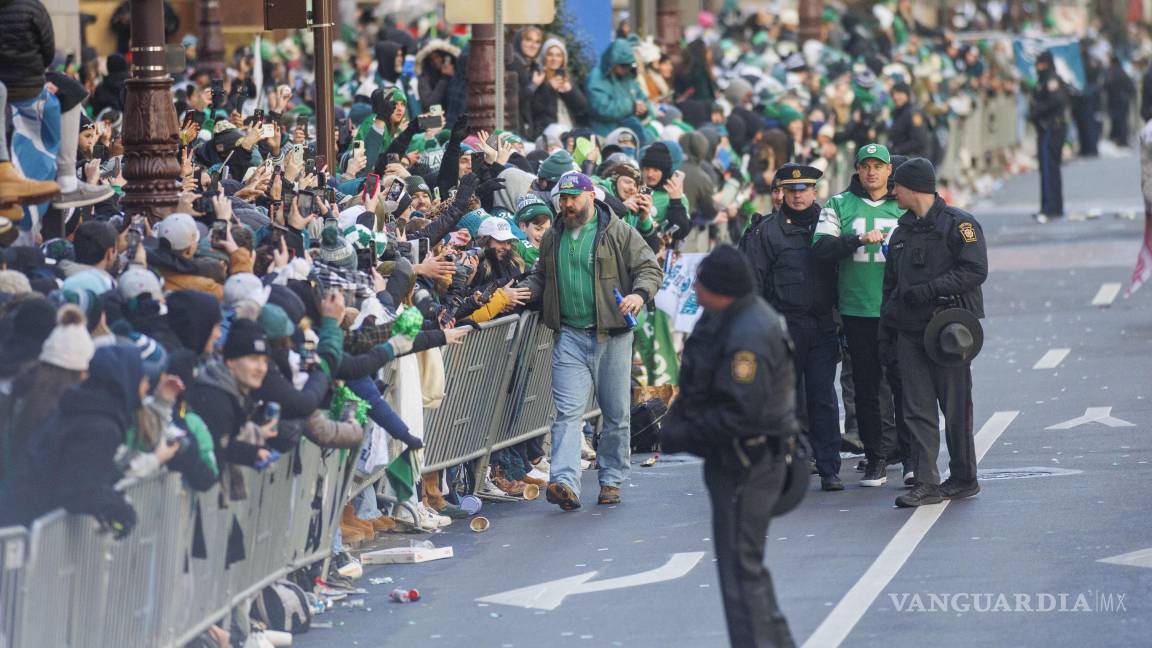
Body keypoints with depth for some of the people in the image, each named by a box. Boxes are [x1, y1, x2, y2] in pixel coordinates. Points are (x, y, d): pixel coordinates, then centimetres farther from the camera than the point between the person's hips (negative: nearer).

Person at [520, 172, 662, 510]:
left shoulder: (618, 233, 0)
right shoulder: (553, 238, 13)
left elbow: (650, 268, -2)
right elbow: (541, 278, 27)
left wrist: (640, 294, -22)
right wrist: (522, 291, 6)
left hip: (611, 336, -2)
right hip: (570, 336, 2)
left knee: (616, 413, 6)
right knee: (567, 411, -11)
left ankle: (611, 480, 19)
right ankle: (565, 482, -22)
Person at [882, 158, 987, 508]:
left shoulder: (958, 224, -5)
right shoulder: (903, 230, 17)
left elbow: (975, 271, -14)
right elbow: (891, 282, 23)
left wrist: (927, 291, -18)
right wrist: (888, 320, 13)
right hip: (910, 331, 6)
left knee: (956, 407, 2)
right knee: (918, 410, -1)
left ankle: (964, 478, 13)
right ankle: (926, 483, -2)